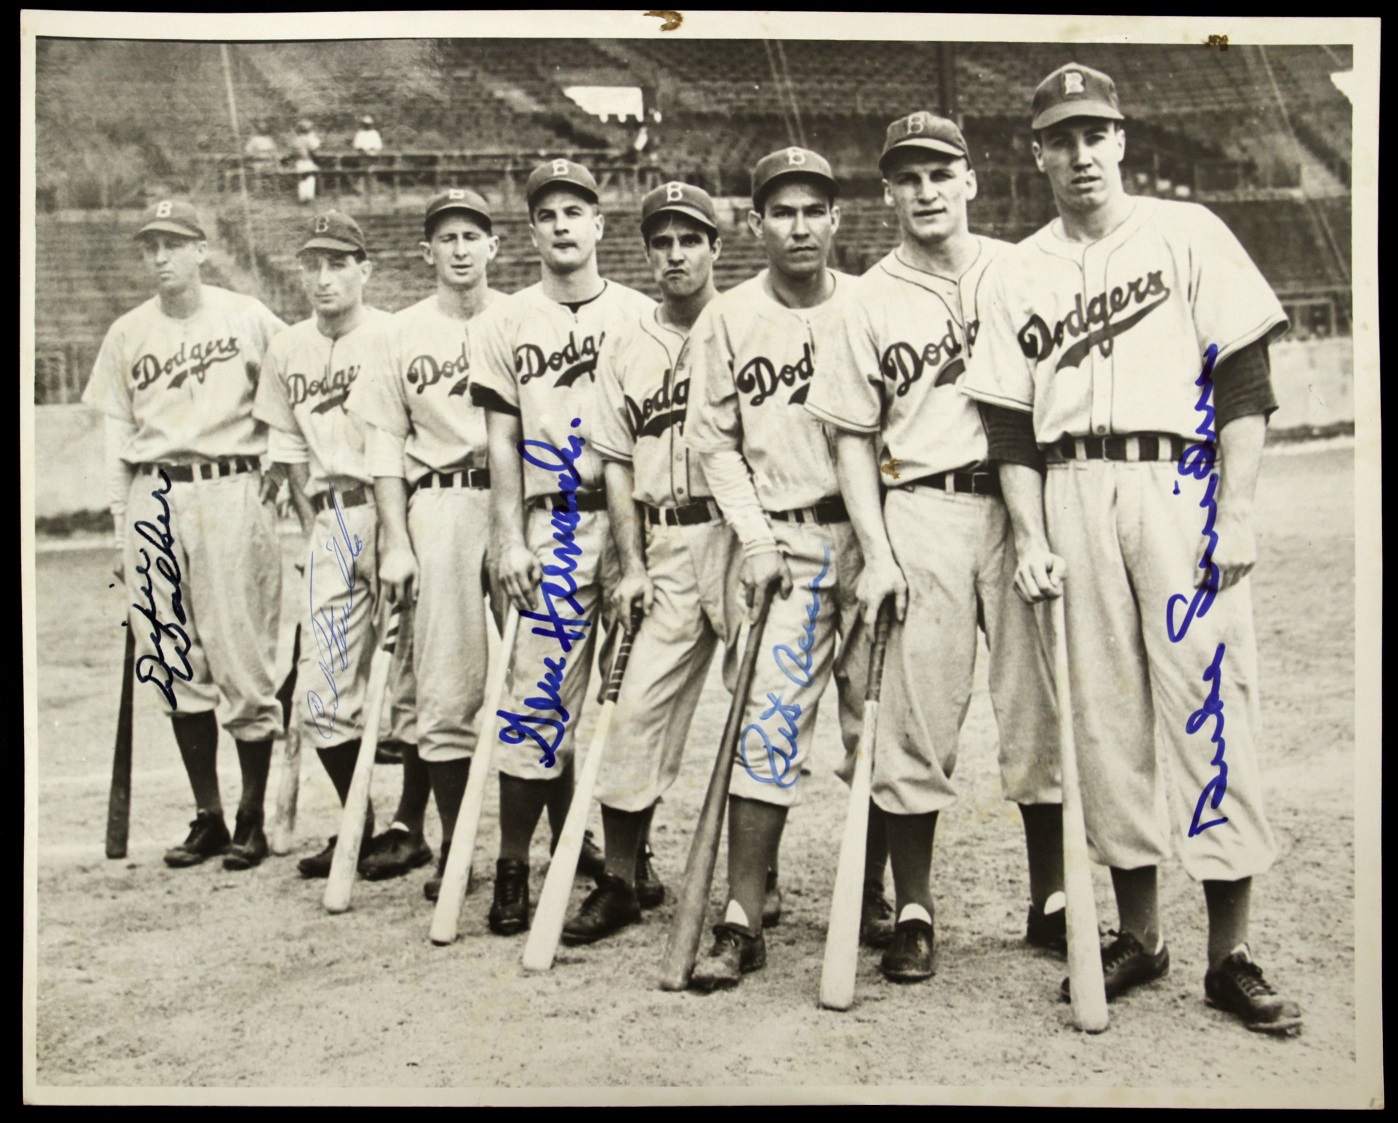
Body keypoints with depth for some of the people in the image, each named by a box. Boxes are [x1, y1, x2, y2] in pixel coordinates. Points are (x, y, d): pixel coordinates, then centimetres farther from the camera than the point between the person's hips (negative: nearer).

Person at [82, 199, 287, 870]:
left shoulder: (248, 319, 3)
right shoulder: (127, 334, 12)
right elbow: (117, 435, 14)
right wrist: (120, 527, 10)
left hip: (232, 494, -3)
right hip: (155, 501, 4)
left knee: (243, 657, -5)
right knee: (176, 665, 5)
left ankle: (252, 820, 8)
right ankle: (207, 817, 16)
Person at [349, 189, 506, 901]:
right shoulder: (404, 333, 11)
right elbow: (385, 444, 10)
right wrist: (395, 542, 1)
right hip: (438, 509, 1)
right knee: (446, 687, -1)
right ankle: (453, 848, 11)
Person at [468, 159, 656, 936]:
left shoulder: (640, 316, 10)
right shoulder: (505, 323, 9)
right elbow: (502, 440, 5)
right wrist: (509, 539, -5)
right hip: (551, 528, -1)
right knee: (540, 693, -4)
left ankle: (573, 846, 20)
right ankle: (514, 864, 6)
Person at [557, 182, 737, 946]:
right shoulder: (625, 350, 13)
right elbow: (616, 461, 12)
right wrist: (631, 564, 4)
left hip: (743, 533, -2)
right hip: (668, 545, 3)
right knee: (638, 705, -1)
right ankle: (624, 877, 11)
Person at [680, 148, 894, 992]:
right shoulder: (729, 320, 5)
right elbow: (711, 437, 7)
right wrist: (754, 537, -2)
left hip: (872, 538, 1)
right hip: (785, 544, -1)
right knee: (768, 725, -6)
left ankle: (873, 895, 23)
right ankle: (742, 923, 0)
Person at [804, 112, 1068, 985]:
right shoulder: (870, 301, 9)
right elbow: (852, 437, 7)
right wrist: (876, 553, -3)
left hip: (1024, 505, 1)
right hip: (922, 516, 0)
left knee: (1041, 708, 3)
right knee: (916, 718, 0)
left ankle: (1053, 900, 18)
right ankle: (913, 912, 12)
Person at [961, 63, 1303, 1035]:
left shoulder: (1186, 233, 8)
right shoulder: (1017, 275, 15)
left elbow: (1245, 379, 1)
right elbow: (1011, 423, 11)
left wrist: (1237, 514, -8)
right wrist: (1031, 541, 0)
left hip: (1181, 488, -2)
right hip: (1073, 501, 3)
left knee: (1207, 706, -6)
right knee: (1104, 710, 4)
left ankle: (1231, 957, 2)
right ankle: (1138, 935, 15)